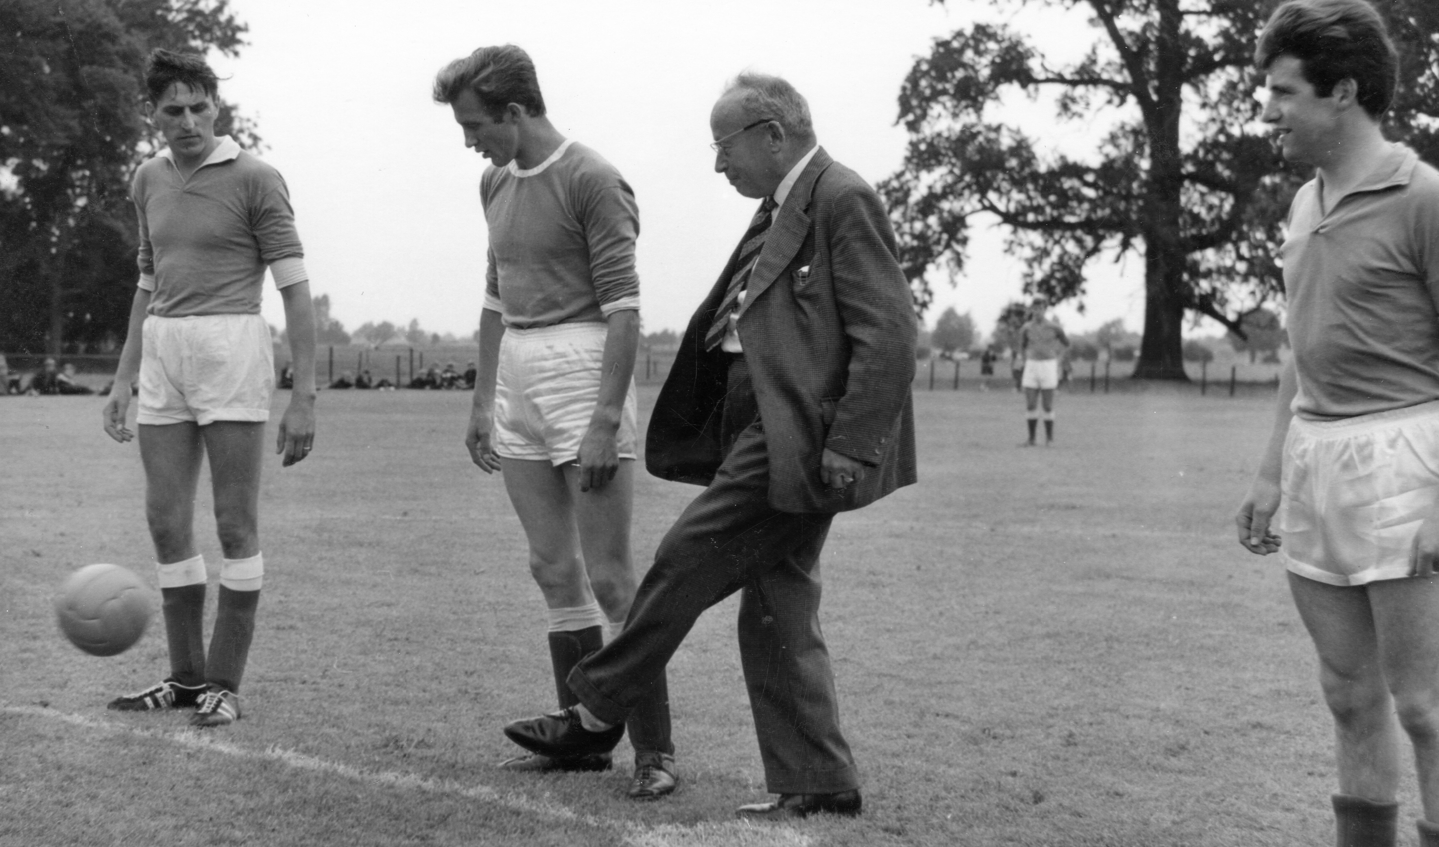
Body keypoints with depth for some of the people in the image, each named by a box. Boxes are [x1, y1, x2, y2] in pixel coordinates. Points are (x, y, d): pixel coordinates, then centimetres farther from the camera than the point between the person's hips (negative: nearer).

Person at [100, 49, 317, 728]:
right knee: (166, 520, 6)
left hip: (231, 348, -6)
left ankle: (224, 683, 6)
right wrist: (123, 379, 19)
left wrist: (303, 395, -13)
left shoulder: (254, 179, -5)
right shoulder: (148, 180, 13)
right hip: (161, 353, 6)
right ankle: (187, 677, 17)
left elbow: (295, 289, -7)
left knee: (235, 523, -2)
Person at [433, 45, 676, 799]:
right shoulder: (496, 182, 14)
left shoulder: (592, 181, -11)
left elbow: (623, 307, -15)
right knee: (555, 573, 11)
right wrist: (482, 401, 19)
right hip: (517, 380, 8)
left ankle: (654, 750, 4)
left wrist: (606, 420, -20)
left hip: (581, 371, -8)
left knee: (610, 578, -5)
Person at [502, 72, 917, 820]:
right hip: (768, 432, 10)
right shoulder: (780, 210, 18)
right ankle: (817, 786, 18)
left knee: (686, 561, -4)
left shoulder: (844, 200, -11)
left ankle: (598, 712, 11)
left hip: (798, 438, -10)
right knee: (777, 618, 10)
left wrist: (848, 447, -21)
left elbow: (889, 332, -17)